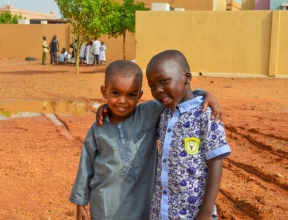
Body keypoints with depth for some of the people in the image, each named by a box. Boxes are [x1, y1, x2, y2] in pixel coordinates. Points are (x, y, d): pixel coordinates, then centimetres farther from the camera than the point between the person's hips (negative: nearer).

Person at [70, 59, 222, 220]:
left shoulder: (150, 115, -9)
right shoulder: (98, 129, -4)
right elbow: (86, 166, 4)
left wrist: (206, 95, -25)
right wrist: (81, 202, 9)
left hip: (141, 205, 0)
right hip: (105, 205, 0)